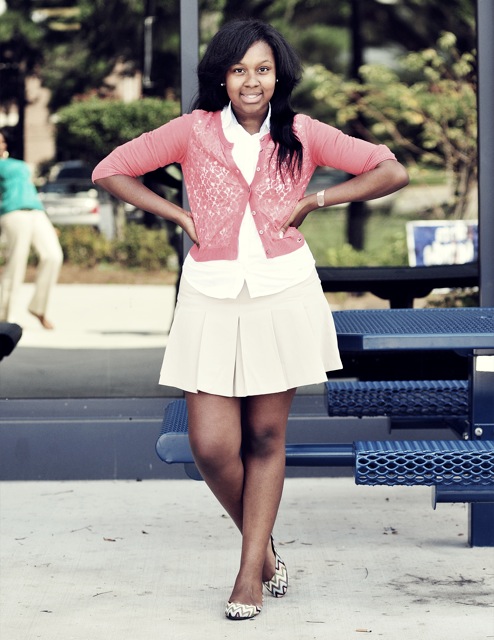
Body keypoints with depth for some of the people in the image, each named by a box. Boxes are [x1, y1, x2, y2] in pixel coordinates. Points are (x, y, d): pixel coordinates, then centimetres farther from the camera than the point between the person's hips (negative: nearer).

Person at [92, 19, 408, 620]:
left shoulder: (302, 135, 2)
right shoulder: (195, 130, 1)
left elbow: (391, 172, 3)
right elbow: (110, 171, 5)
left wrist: (314, 200, -3)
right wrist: (179, 215, 0)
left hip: (284, 294, 0)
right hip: (212, 296, 0)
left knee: (266, 436, 5)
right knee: (212, 445, -6)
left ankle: (250, 572, 15)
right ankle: (264, 550, 19)